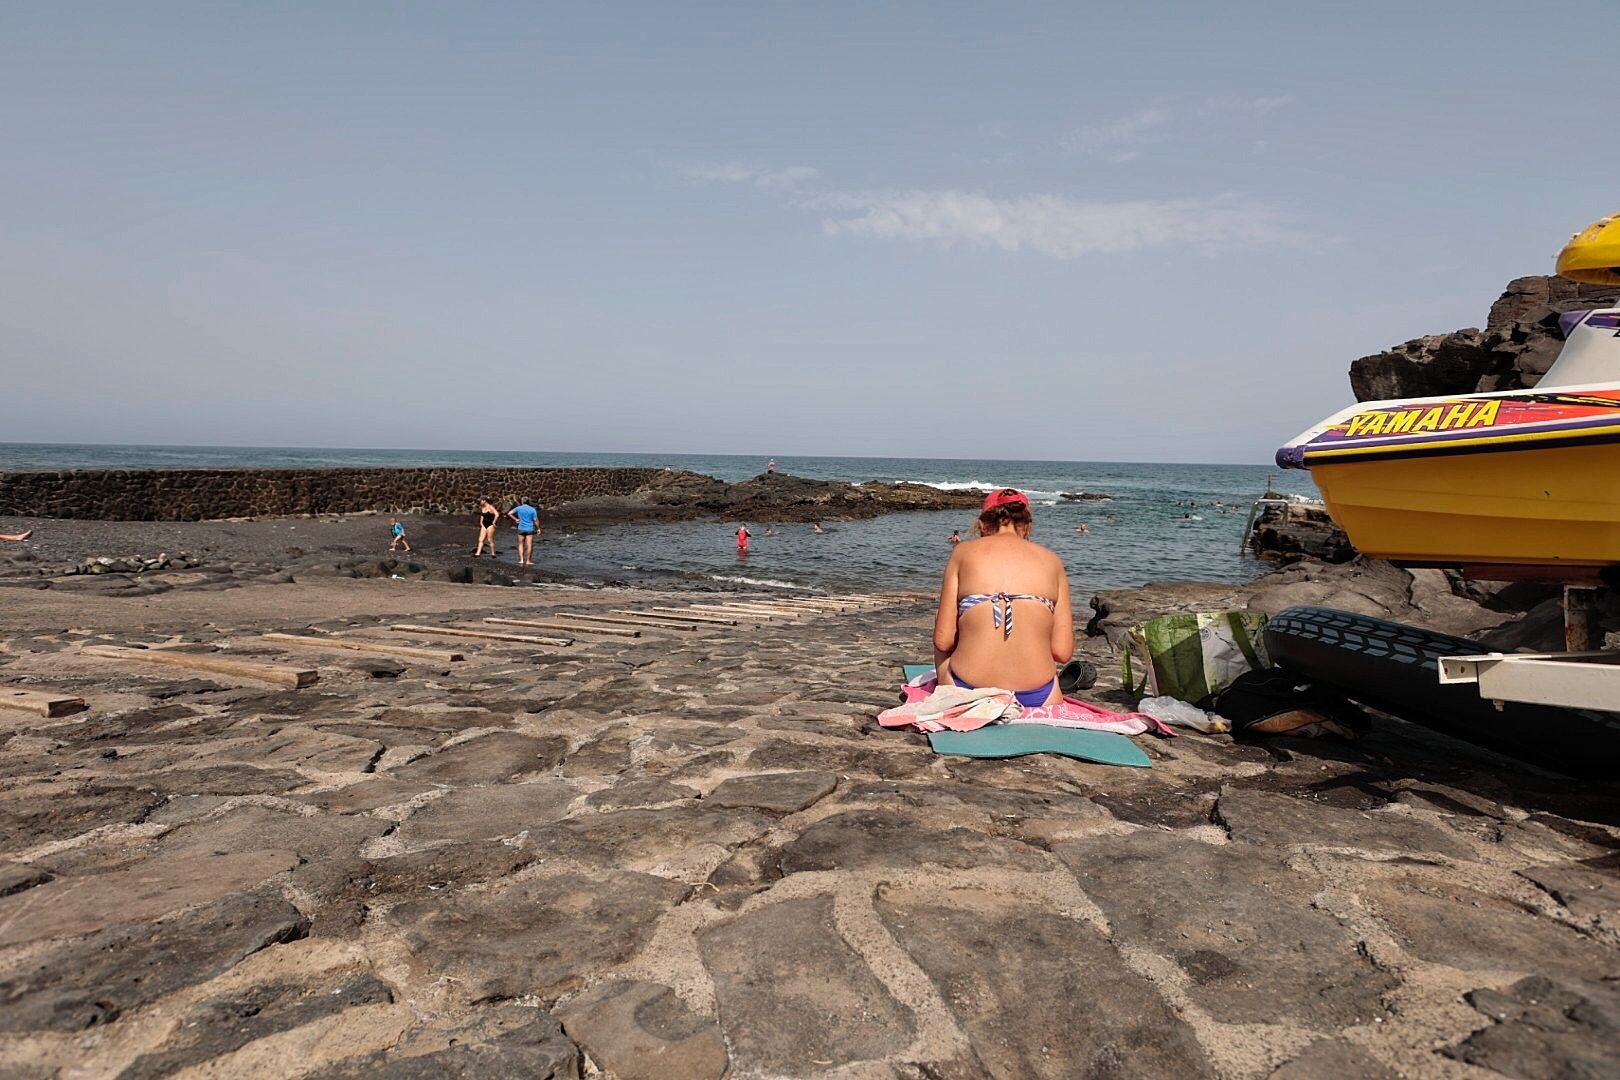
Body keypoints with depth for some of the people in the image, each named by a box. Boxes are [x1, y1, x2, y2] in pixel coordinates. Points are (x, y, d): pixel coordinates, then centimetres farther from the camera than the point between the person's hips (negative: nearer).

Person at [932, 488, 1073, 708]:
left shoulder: (964, 552, 5)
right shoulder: (1051, 560, 8)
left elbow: (943, 641, 1)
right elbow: (1062, 652, 3)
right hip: (1036, 699, 4)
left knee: (938, 615, 26)